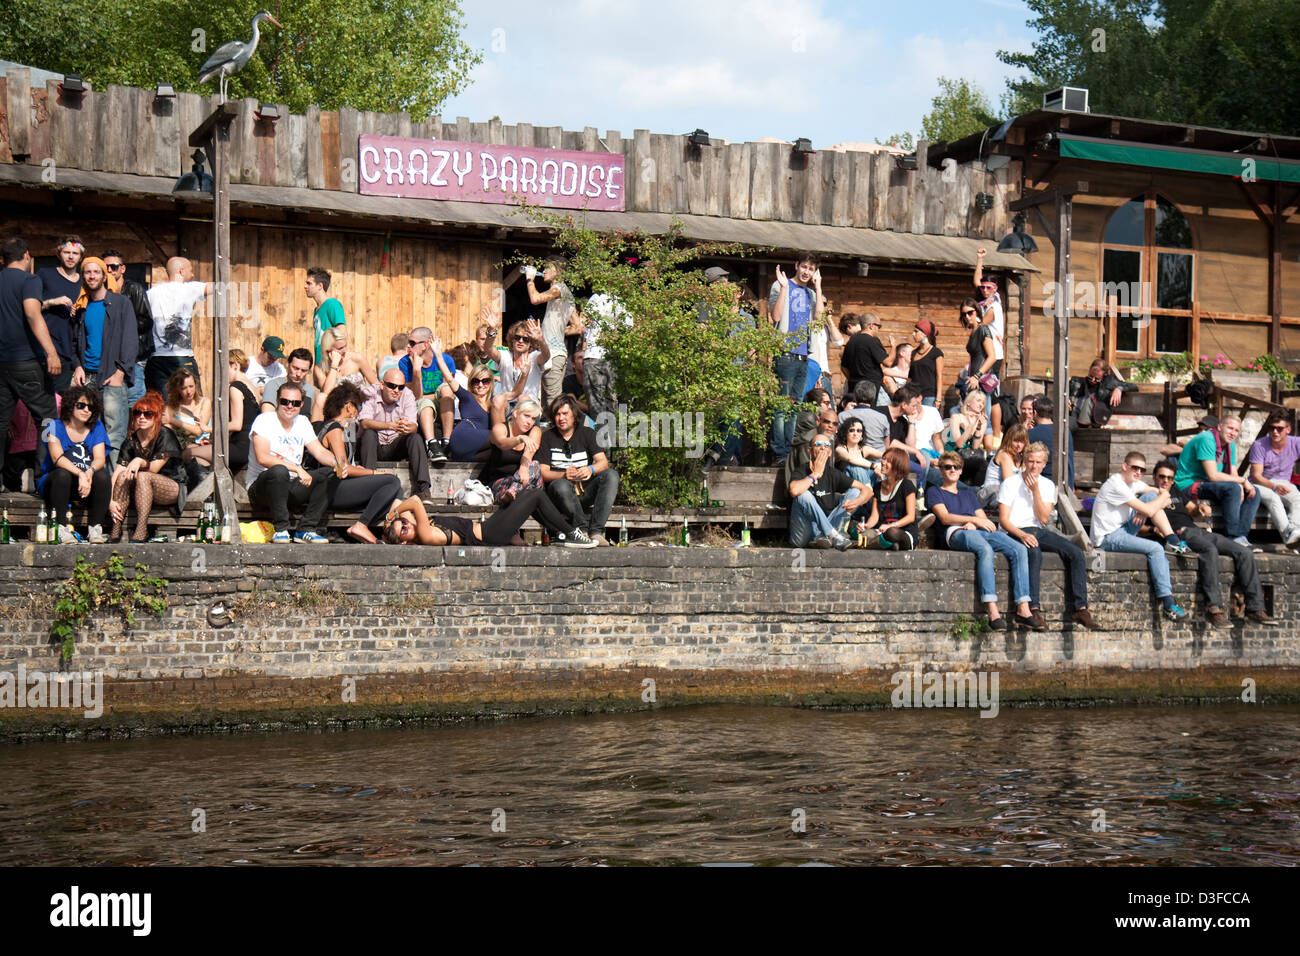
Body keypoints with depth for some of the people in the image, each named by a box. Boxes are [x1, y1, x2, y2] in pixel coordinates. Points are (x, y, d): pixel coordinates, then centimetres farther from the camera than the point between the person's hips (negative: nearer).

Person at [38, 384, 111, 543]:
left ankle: (95, 528, -22)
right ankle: (62, 529, -32)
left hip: (85, 483, 3)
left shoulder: (97, 427, 6)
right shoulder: (56, 427, -4)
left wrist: (90, 472, -31)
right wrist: (80, 473, -36)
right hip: (53, 483, -3)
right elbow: (58, 458, -20)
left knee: (102, 475, -26)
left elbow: (100, 459, -7)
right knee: (63, 473, -35)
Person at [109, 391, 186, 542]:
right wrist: (110, 501, -23)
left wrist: (140, 462, -37)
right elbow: (116, 473, -10)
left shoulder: (165, 436, -12)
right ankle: (115, 531, -28)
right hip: (143, 491, 4)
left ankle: (141, 530, -35)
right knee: (123, 476, -24)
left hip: (173, 488, -4)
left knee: (142, 476, -31)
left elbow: (154, 468, -16)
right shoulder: (131, 440, -1)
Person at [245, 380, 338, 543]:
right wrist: (297, 468, -30)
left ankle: (308, 530, -17)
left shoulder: (302, 422, 11)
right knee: (279, 471, -38)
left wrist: (337, 463, -18)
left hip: (290, 488, 6)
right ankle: (281, 530, -26)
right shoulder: (264, 420, -8)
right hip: (260, 488, -6)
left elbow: (320, 452, 5)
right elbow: (263, 458, -22)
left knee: (331, 473, -12)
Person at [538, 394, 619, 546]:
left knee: (611, 475, -25)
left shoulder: (587, 433, 11)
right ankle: (582, 528, -28)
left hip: (586, 490, 3)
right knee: (561, 486, -38)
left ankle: (596, 531, -33)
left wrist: (591, 469, -26)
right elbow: (543, 472, -3)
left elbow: (603, 462, -1)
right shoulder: (547, 437, 5)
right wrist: (564, 475, -24)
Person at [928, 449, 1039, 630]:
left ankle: (1023, 610, -31)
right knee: (985, 549, -40)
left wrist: (973, 525, -2)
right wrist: (974, 520, -10)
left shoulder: (969, 495, 36)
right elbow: (945, 517, 2)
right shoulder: (934, 492, 20)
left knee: (1020, 550, -22)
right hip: (955, 534, -6)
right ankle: (993, 612, -49)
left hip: (981, 532, 6)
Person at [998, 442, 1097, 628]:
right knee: (1034, 551, -39)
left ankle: (1079, 608, -19)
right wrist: (1022, 535, -24)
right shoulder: (1010, 484, 1)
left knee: (1076, 553, -18)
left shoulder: (1047, 486, 14)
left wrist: (1036, 491, -8)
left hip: (1039, 531, 5)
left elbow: (1043, 519, 1)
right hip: (1015, 532, -5)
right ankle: (1034, 609, -41)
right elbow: (1003, 519, -7)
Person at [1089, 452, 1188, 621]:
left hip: (1123, 529, 9)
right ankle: (1168, 605, -25)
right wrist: (1163, 496, -4)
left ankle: (1173, 542, -8)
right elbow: (1149, 511, -23)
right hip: (1107, 538, -9)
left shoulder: (1133, 483, 9)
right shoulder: (1116, 485, -21)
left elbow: (1161, 496, 10)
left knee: (1151, 496, -3)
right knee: (1155, 549, -25)